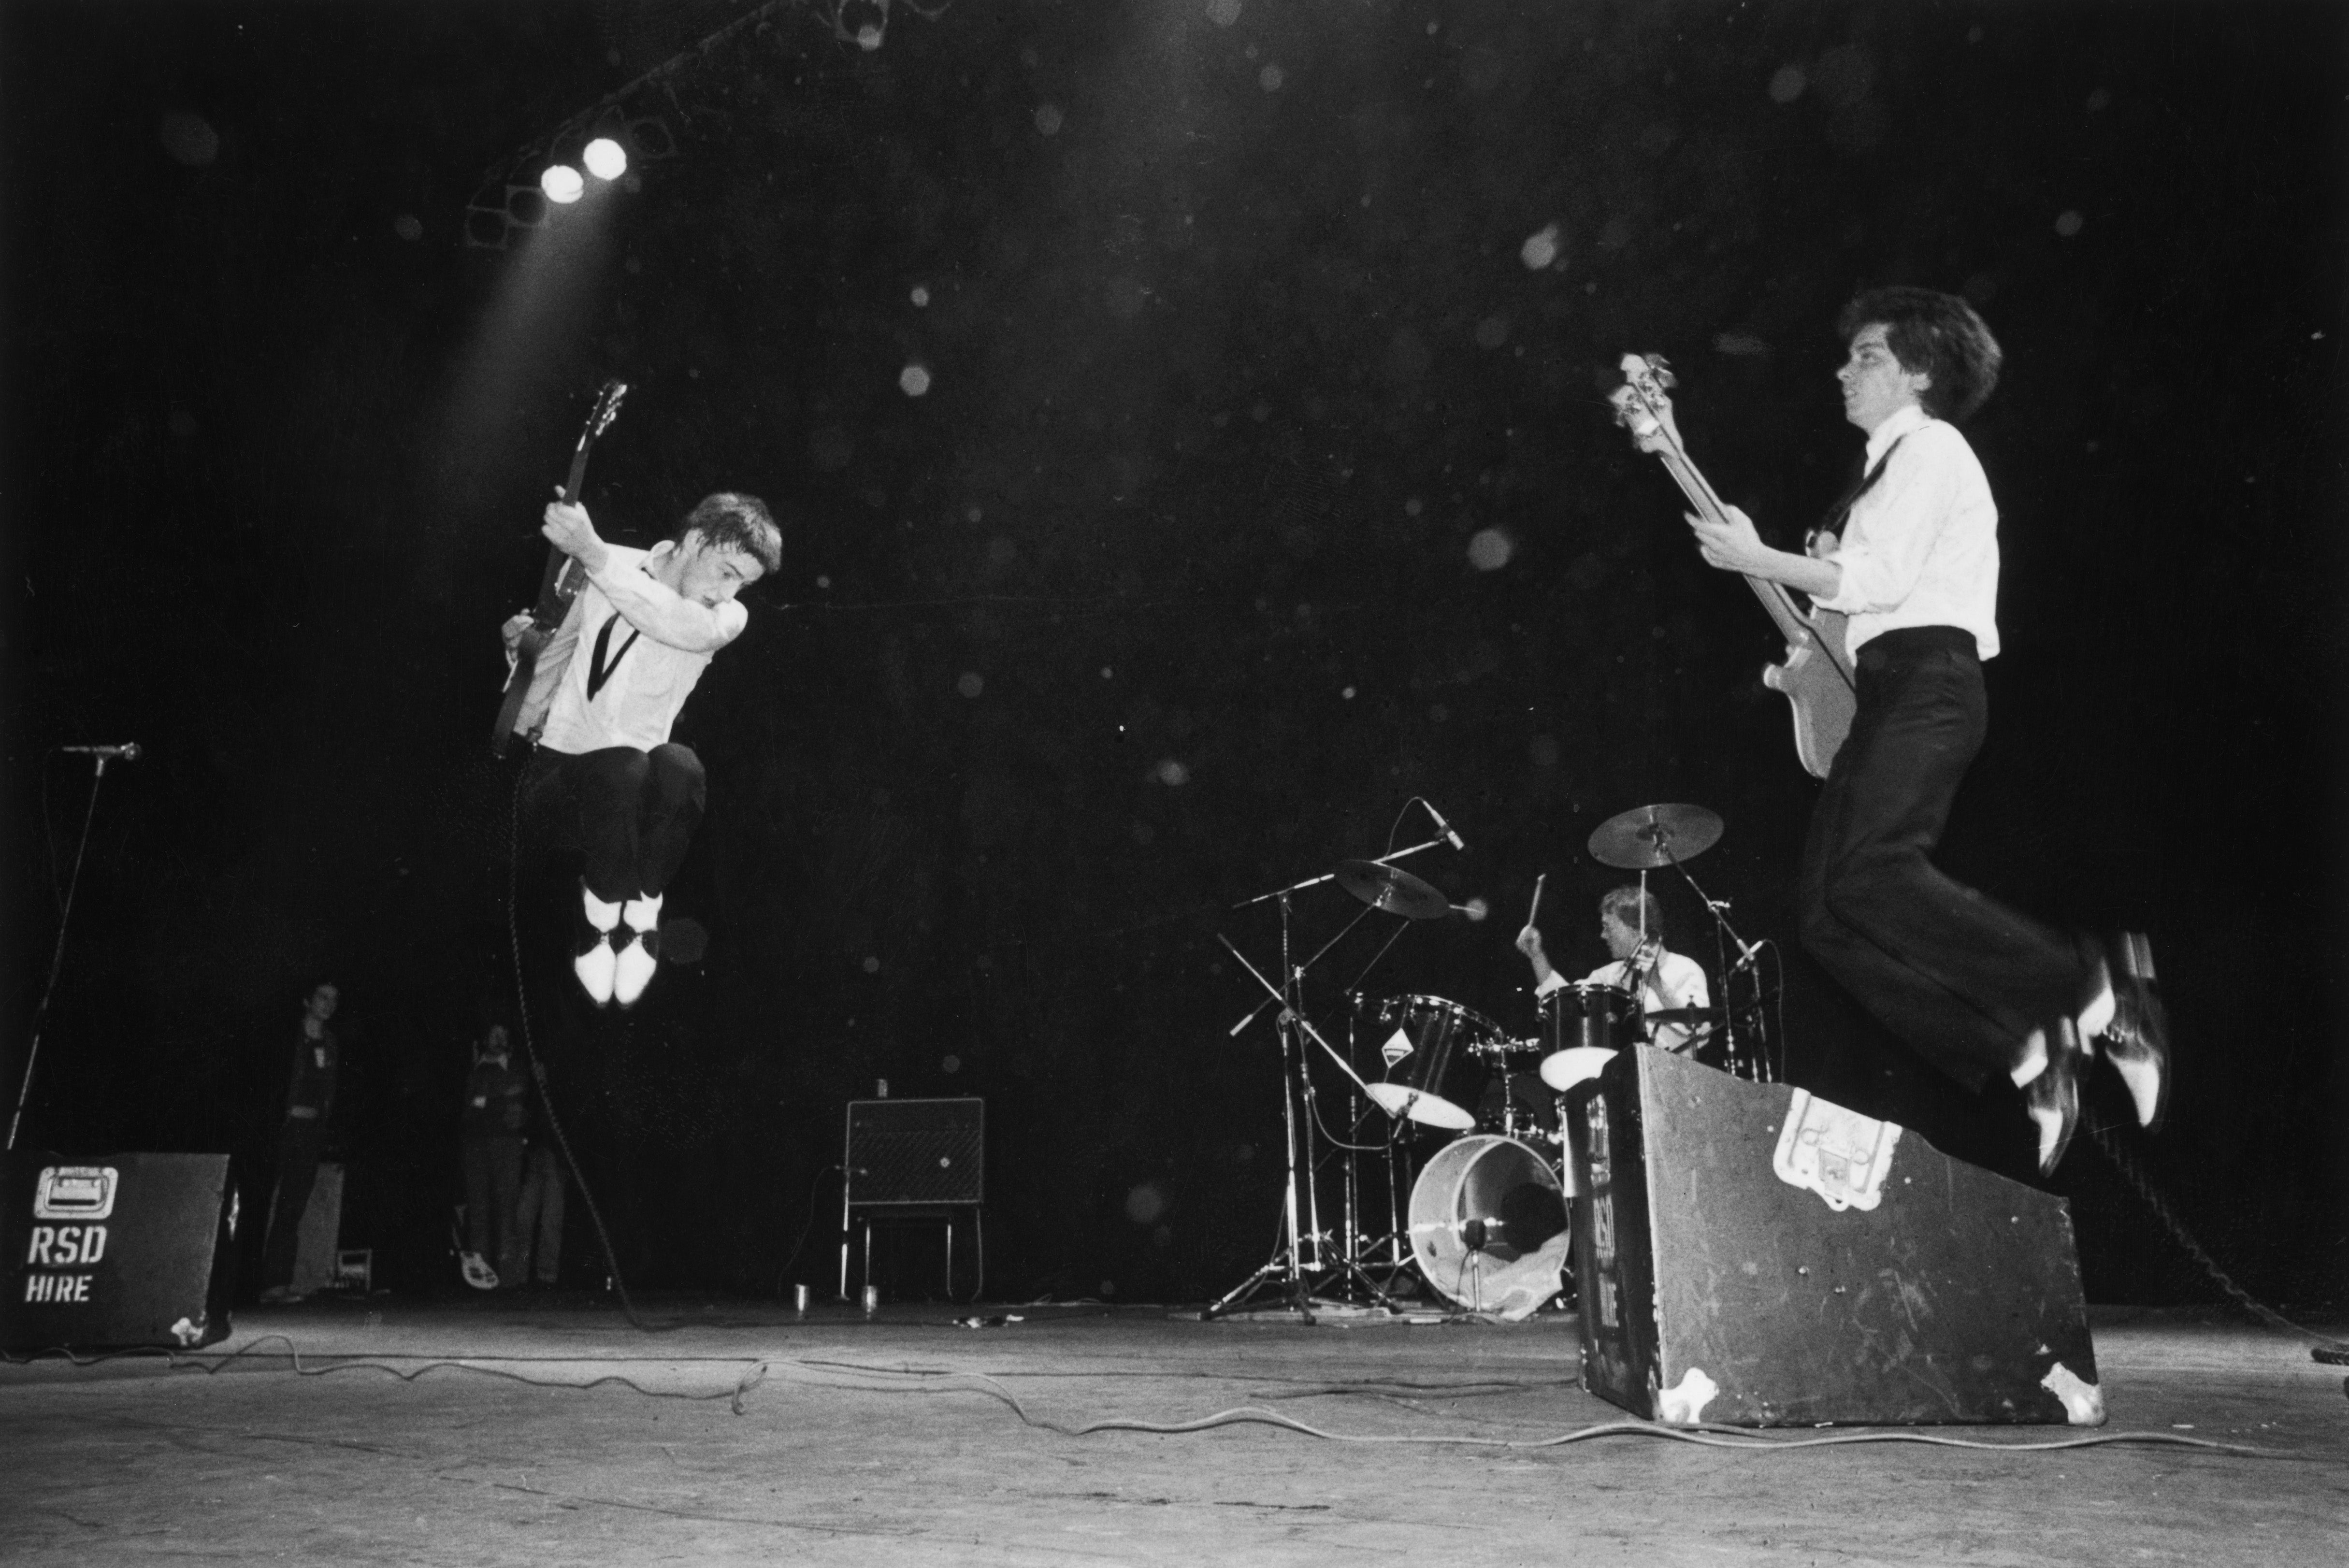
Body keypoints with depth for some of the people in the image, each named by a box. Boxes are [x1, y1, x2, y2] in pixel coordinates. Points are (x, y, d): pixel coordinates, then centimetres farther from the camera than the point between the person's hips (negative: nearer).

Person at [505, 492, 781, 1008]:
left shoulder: (729, 617, -3)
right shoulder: (607, 569, -2)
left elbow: (690, 629, -29)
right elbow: (553, 651, 14)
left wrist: (595, 555, -37)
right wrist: (524, 647, -9)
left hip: (640, 798, 1)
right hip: (560, 780, -1)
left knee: (679, 766, -35)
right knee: (622, 767, -36)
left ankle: (642, 911, -14)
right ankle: (602, 907, -12)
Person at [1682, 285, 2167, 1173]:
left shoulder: (1930, 446, 0)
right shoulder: (1891, 464, 30)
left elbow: (1881, 579, -13)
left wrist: (1756, 558, -7)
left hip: (1927, 683, -9)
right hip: (1890, 692, 9)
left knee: (1869, 875, -28)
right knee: (1825, 908, -5)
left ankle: (2091, 985, -19)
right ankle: (2021, 1052, -6)